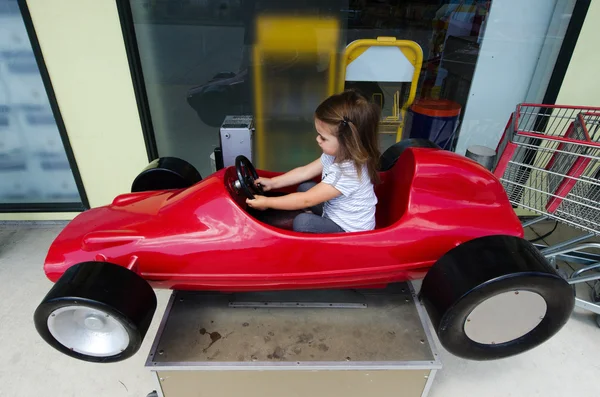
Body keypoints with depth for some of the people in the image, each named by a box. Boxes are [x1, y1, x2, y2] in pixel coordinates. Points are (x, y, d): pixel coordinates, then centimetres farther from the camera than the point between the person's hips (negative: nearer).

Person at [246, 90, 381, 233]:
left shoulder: (349, 173, -35)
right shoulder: (335, 153, -9)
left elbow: (307, 200, -31)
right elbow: (305, 172, 3)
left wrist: (266, 202, -22)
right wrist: (272, 182, 1)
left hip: (350, 231, -9)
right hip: (334, 210, 9)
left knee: (302, 222, -24)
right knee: (304, 187, 14)